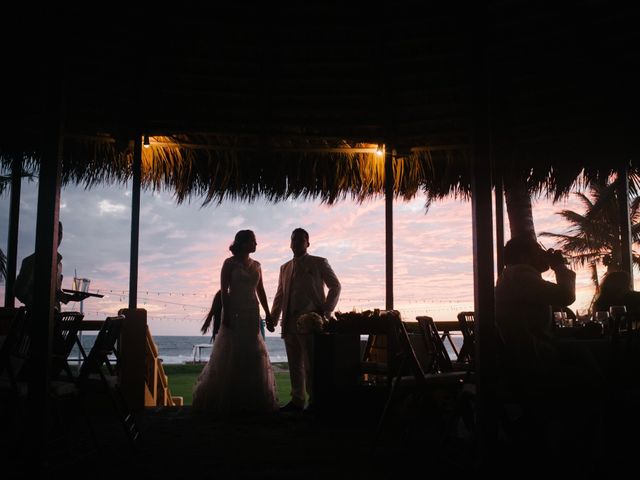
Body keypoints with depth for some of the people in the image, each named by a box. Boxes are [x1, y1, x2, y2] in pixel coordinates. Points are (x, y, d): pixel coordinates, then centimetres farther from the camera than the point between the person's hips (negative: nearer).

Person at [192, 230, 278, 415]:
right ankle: (225, 399, 3)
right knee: (231, 354, -4)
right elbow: (224, 290, -7)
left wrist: (267, 313, 8)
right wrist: (226, 314, -16)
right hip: (234, 311, -5)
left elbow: (260, 291, 14)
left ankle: (252, 399, 10)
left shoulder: (256, 265, 14)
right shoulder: (230, 263, -1)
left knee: (252, 355, 4)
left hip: (252, 313, 5)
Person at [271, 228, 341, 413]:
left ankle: (314, 401, 4)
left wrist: (326, 311, -6)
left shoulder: (319, 263, 4)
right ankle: (297, 400, 16)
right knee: (295, 364, 9)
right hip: (289, 321, 5)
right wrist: (273, 318, 8)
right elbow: (280, 295, 19)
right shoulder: (285, 268, 19)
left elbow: (335, 286, 3)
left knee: (311, 364, -4)